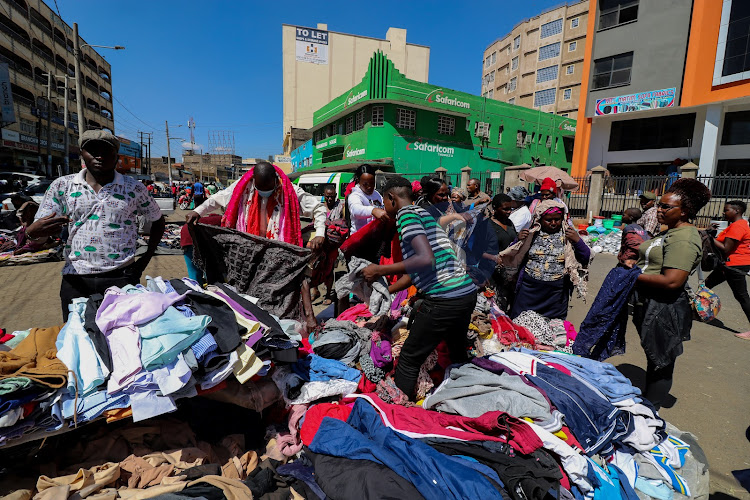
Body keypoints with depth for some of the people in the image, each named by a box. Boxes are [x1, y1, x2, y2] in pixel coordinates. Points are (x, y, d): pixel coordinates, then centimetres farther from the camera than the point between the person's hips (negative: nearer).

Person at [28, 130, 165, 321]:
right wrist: (37, 229, -21)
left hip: (121, 278, -1)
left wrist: (145, 259, 4)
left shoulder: (134, 188, 2)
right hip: (75, 280, 2)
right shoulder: (61, 186, 6)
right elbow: (33, 230, 5)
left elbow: (158, 221, 13)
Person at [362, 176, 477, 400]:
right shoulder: (424, 213, 20)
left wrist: (380, 271, -15)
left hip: (444, 298, -10)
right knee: (458, 353, 27)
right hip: (467, 291, 10)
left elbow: (426, 259, -22)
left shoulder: (405, 214, -7)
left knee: (409, 360, 3)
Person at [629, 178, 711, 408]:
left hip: (664, 310, -10)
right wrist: (632, 261, 4)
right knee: (653, 359, 21)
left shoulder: (684, 238, -19)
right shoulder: (670, 232, 13)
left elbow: (672, 281, -27)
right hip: (650, 306, 10)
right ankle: (646, 403, 37)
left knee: (661, 364, 5)